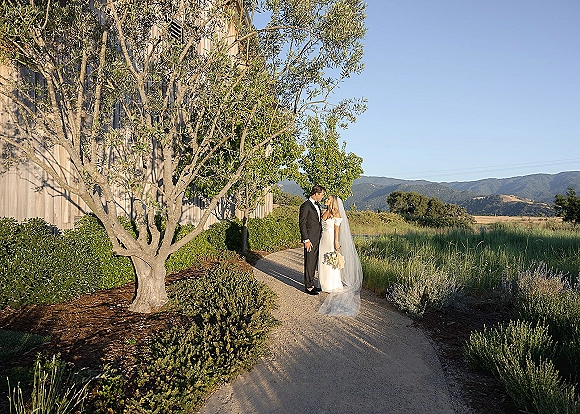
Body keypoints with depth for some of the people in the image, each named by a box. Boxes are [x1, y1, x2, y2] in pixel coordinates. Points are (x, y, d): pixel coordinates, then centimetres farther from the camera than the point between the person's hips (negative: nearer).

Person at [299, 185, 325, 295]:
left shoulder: (317, 205, 14)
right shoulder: (305, 206, -13)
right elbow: (302, 224, -15)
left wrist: (320, 237, 16)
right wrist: (306, 240, -18)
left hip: (317, 239, 9)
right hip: (310, 240, -9)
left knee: (314, 263, 14)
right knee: (309, 263, -1)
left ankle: (311, 284, 24)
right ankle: (308, 287, 7)